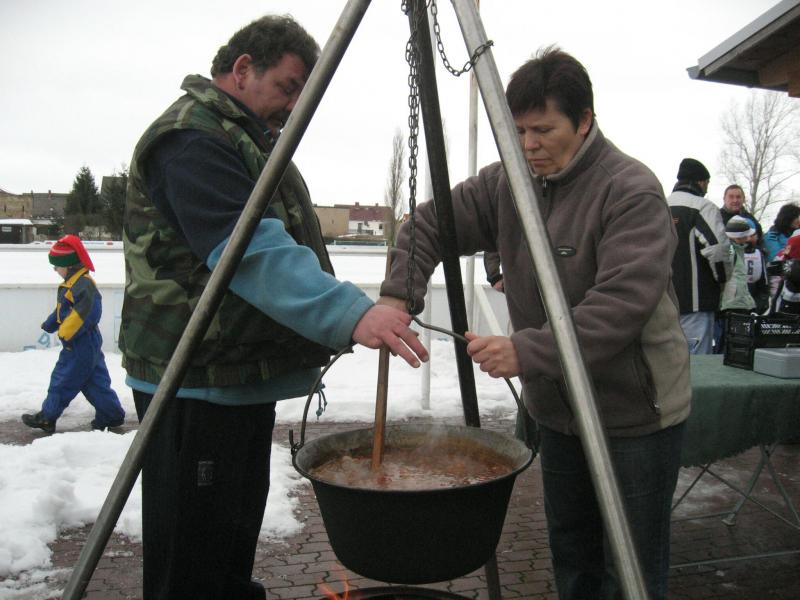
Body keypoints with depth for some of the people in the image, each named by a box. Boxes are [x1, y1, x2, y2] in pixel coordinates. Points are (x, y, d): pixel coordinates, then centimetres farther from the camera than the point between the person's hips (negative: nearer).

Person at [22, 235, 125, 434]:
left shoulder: (83, 284, -21)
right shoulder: (71, 283, 13)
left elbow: (87, 314, -29)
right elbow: (61, 310, 25)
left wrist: (66, 334, -23)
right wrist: (48, 326, 25)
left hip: (81, 345, -10)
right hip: (86, 344, 10)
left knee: (62, 380, 2)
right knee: (95, 381, 12)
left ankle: (47, 417, 13)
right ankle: (111, 414, 16)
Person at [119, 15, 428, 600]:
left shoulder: (250, 137, 17)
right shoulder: (190, 138, -16)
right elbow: (250, 251, -30)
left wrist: (342, 316, 24)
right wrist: (351, 314, -39)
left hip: (245, 374, 10)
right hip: (196, 384, -10)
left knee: (235, 547, 23)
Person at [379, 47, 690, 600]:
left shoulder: (632, 191, -19)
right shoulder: (507, 184, 0)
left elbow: (625, 303, -28)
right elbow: (432, 224, 6)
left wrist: (528, 352, -35)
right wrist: (397, 294, -10)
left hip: (635, 416, -6)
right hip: (558, 410, 6)